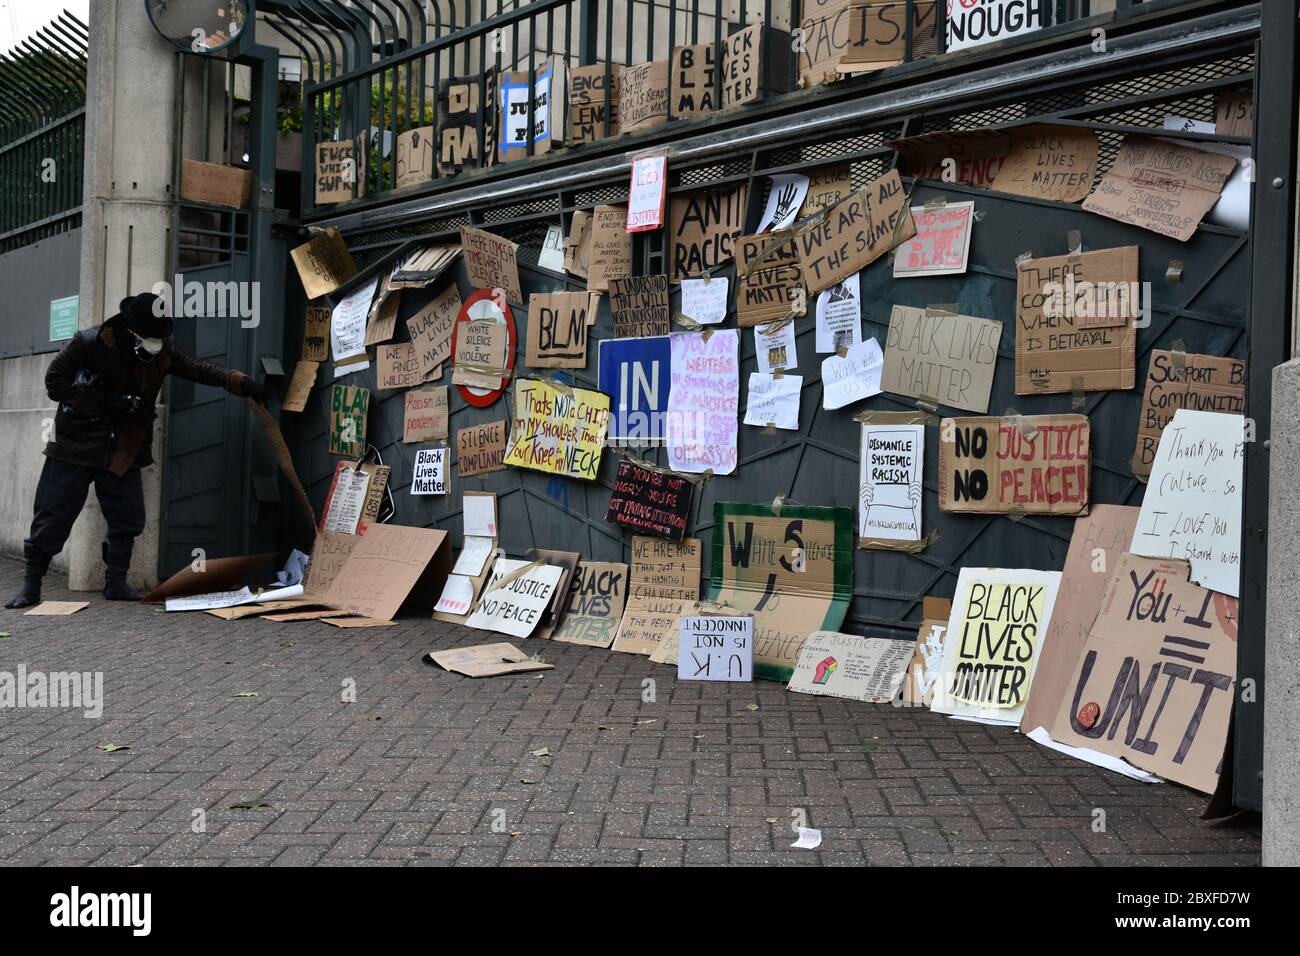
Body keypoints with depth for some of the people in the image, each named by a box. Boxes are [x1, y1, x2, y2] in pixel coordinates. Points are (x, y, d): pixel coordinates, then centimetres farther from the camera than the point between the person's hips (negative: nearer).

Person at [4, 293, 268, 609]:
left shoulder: (162, 352, -1)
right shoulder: (90, 343, -14)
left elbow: (200, 369, -5)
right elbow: (55, 382, -11)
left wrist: (241, 382, -20)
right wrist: (106, 403, -21)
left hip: (124, 452, 5)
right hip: (76, 447, -4)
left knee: (127, 520, 6)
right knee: (51, 518, 0)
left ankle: (116, 583, 19)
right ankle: (31, 586, 10)